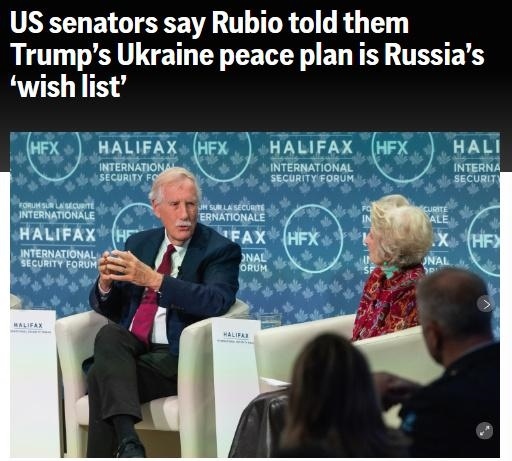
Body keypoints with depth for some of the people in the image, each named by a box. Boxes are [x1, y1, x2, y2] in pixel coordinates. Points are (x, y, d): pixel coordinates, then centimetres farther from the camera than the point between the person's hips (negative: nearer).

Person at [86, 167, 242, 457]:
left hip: (177, 357, -5)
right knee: (108, 333, -31)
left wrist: (154, 279, -29)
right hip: (128, 348, 5)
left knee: (102, 377, -29)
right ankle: (127, 441, -42)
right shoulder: (138, 244, 16)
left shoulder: (220, 250, -1)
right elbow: (108, 309, 17)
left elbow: (217, 301, -21)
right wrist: (106, 283, -9)